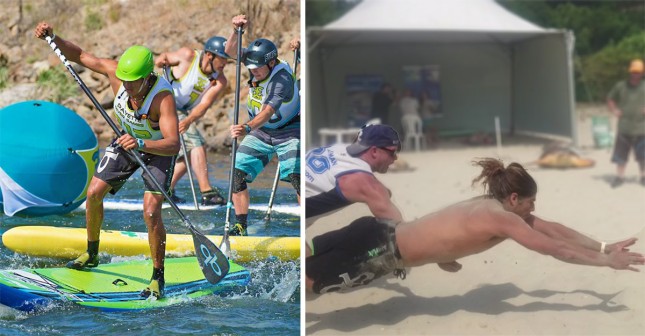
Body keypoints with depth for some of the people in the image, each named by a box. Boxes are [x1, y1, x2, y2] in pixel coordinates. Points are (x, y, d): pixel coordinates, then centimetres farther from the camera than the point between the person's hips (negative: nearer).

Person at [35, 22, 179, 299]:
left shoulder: (162, 96, -38)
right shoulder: (115, 71, -23)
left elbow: (173, 144, -47)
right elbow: (79, 55, -9)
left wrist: (142, 144, -62)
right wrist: (52, 37, -23)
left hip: (159, 150, -6)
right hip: (128, 142, 6)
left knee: (151, 212, -19)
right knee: (94, 192, 2)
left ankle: (157, 278, -4)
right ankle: (91, 254, 25)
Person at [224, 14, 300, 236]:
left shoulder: (282, 79, -29)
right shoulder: (258, 65, -8)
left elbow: (267, 112, -39)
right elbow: (231, 51, -10)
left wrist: (247, 128, -55)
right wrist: (237, 30, -27)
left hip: (287, 132, -6)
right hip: (259, 132, 7)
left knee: (296, 177, -20)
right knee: (238, 174, -4)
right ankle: (240, 227, 4)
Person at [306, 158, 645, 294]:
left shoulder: (490, 204, 13)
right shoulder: (501, 217, -12)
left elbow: (552, 228, 20)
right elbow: (554, 247, -9)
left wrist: (603, 246, 20)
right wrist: (606, 260, 0)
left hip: (378, 235, 8)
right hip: (380, 250, -8)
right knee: (309, 279, -11)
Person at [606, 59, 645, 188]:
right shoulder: (620, 86, 5)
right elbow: (610, 99, 18)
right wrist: (614, 110, 2)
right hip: (624, 127, 1)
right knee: (620, 153, 1)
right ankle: (619, 176, 11)